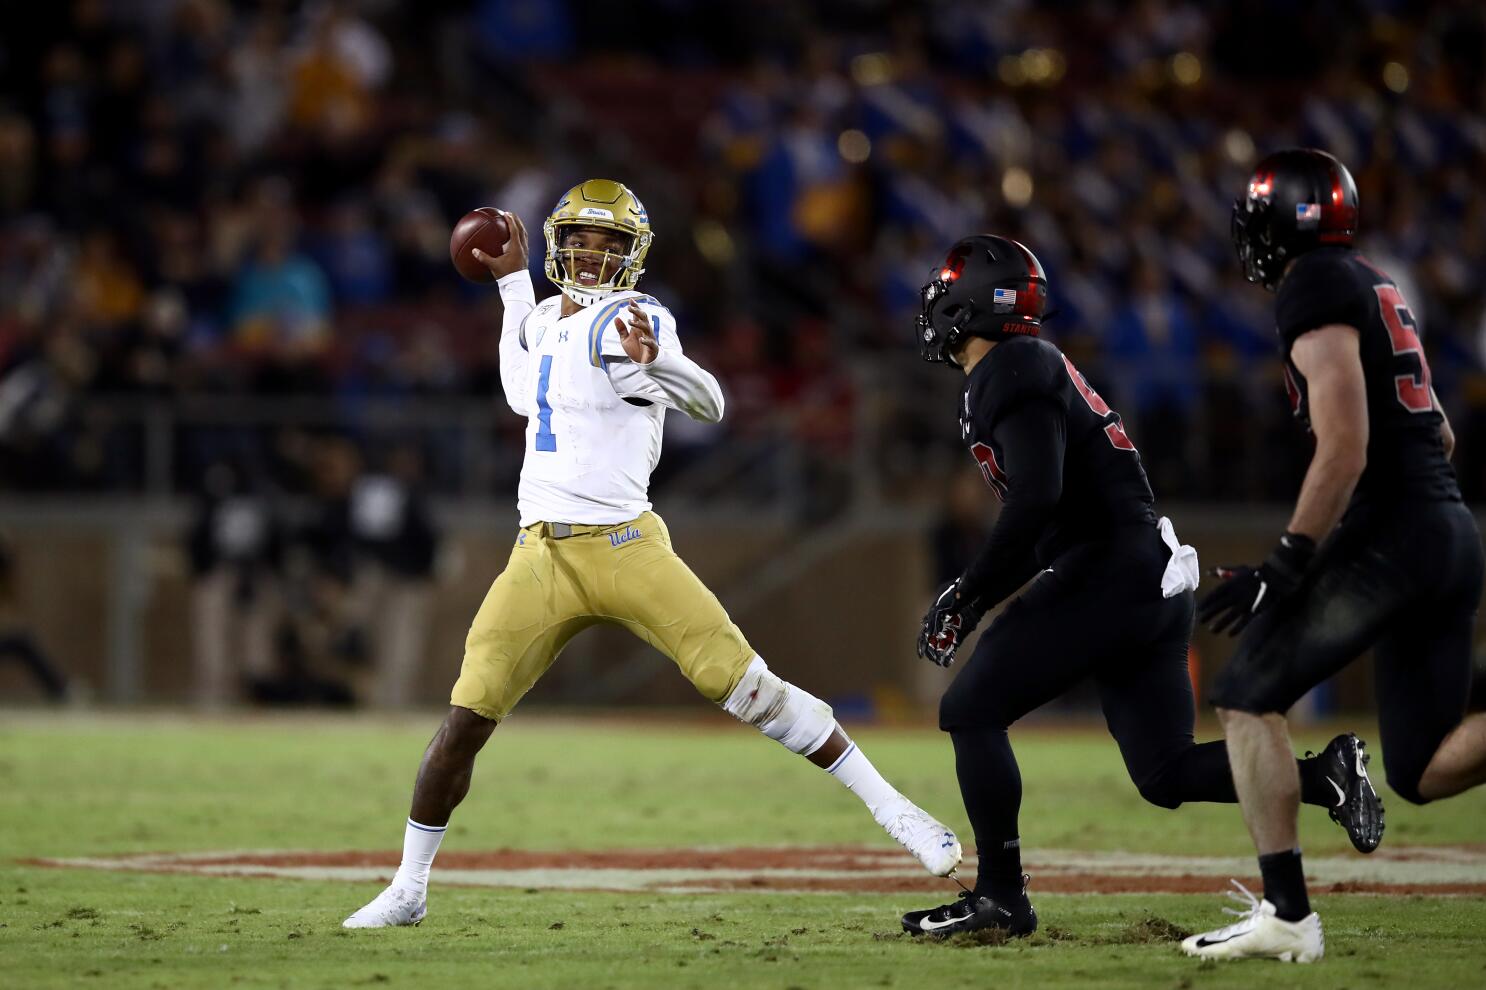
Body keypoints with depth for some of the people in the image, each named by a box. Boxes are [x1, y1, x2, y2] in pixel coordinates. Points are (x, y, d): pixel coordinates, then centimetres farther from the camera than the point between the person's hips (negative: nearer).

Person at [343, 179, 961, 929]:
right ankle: (409, 889, 10)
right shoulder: (547, 319, 14)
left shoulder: (631, 322, -8)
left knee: (749, 689, -10)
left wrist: (653, 361, -43)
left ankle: (890, 808, 0)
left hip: (625, 550, -5)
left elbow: (708, 404, -22)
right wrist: (512, 279, 35)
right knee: (465, 721, -2)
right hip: (540, 556, 5)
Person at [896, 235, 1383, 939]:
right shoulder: (1024, 371, 21)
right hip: (1155, 582, 10)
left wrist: (964, 595, -16)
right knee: (1166, 774, 10)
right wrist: (971, 607, 19)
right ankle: (1325, 774, -2)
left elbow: (1034, 502, -23)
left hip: (1109, 578, -10)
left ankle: (999, 896, -3)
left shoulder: (1012, 374, -10)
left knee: (971, 711, -4)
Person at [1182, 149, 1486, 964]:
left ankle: (1286, 914, -4)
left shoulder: (1315, 291, -8)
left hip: (1388, 531, -9)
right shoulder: (1378, 288, 21)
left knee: (1247, 699, 2)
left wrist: (1287, 565, -15)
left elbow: (1344, 448, -17)